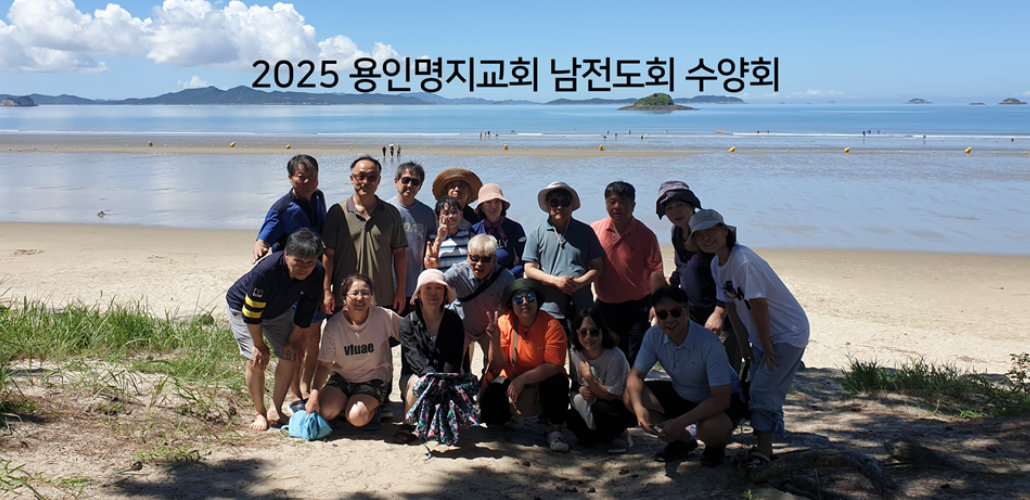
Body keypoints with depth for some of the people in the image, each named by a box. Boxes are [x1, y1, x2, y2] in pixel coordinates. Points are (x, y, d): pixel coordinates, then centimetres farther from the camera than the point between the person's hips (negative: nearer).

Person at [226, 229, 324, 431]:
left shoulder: (317, 274, -27)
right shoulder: (266, 270, -42)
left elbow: (305, 312, -10)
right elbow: (252, 312, -29)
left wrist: (291, 340, -7)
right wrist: (259, 344, -19)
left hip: (279, 311, 5)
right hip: (242, 307, -5)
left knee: (288, 357, -2)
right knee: (256, 359, -14)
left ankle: (276, 410, 14)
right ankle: (259, 413, 4)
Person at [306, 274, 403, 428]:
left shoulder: (384, 316, -17)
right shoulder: (334, 324, -12)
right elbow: (324, 365, -8)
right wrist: (315, 393, -22)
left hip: (374, 379, -2)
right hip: (342, 377, 2)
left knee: (357, 418, -25)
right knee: (325, 412, -22)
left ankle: (375, 406, 9)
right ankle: (344, 402, 12)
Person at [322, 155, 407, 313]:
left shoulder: (391, 212, 8)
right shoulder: (338, 212, 2)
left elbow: (400, 253, 9)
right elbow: (328, 254, 0)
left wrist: (401, 291, 5)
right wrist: (327, 291, -4)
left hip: (384, 300, 2)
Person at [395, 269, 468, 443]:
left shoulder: (453, 321, 4)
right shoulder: (409, 322, 0)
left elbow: (454, 359, -4)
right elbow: (414, 357, -16)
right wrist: (433, 377, -35)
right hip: (414, 375, 0)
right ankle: (407, 424, -15)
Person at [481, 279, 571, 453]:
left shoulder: (551, 325, -18)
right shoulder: (504, 323, -11)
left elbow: (554, 366, -22)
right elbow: (499, 366, -13)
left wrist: (522, 379, -30)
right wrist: (494, 340, -30)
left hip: (543, 380, -2)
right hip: (511, 379, 2)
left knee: (557, 383, -35)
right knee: (489, 411, -20)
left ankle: (555, 432, -13)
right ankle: (511, 414, 19)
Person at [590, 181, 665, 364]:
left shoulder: (645, 235, -5)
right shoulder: (595, 230, 1)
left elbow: (656, 271, -8)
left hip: (636, 307, -3)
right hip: (605, 306, 3)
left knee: (637, 361, -1)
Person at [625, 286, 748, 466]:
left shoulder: (709, 344, -32)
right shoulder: (653, 336, -16)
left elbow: (721, 398, -33)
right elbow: (635, 375, -8)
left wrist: (681, 422, -40)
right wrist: (639, 408, -30)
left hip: (723, 399, -6)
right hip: (682, 395, 6)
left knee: (710, 430, -39)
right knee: (631, 397, -14)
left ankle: (716, 446, 4)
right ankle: (683, 440, 7)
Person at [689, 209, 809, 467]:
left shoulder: (743, 260, -27)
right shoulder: (716, 264, 1)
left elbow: (758, 305, -24)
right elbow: (731, 305, 7)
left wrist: (767, 347, -17)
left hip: (788, 332, -9)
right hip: (763, 334, 9)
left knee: (764, 389, -13)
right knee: (756, 389, 10)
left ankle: (764, 450, -7)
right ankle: (764, 445, 20)